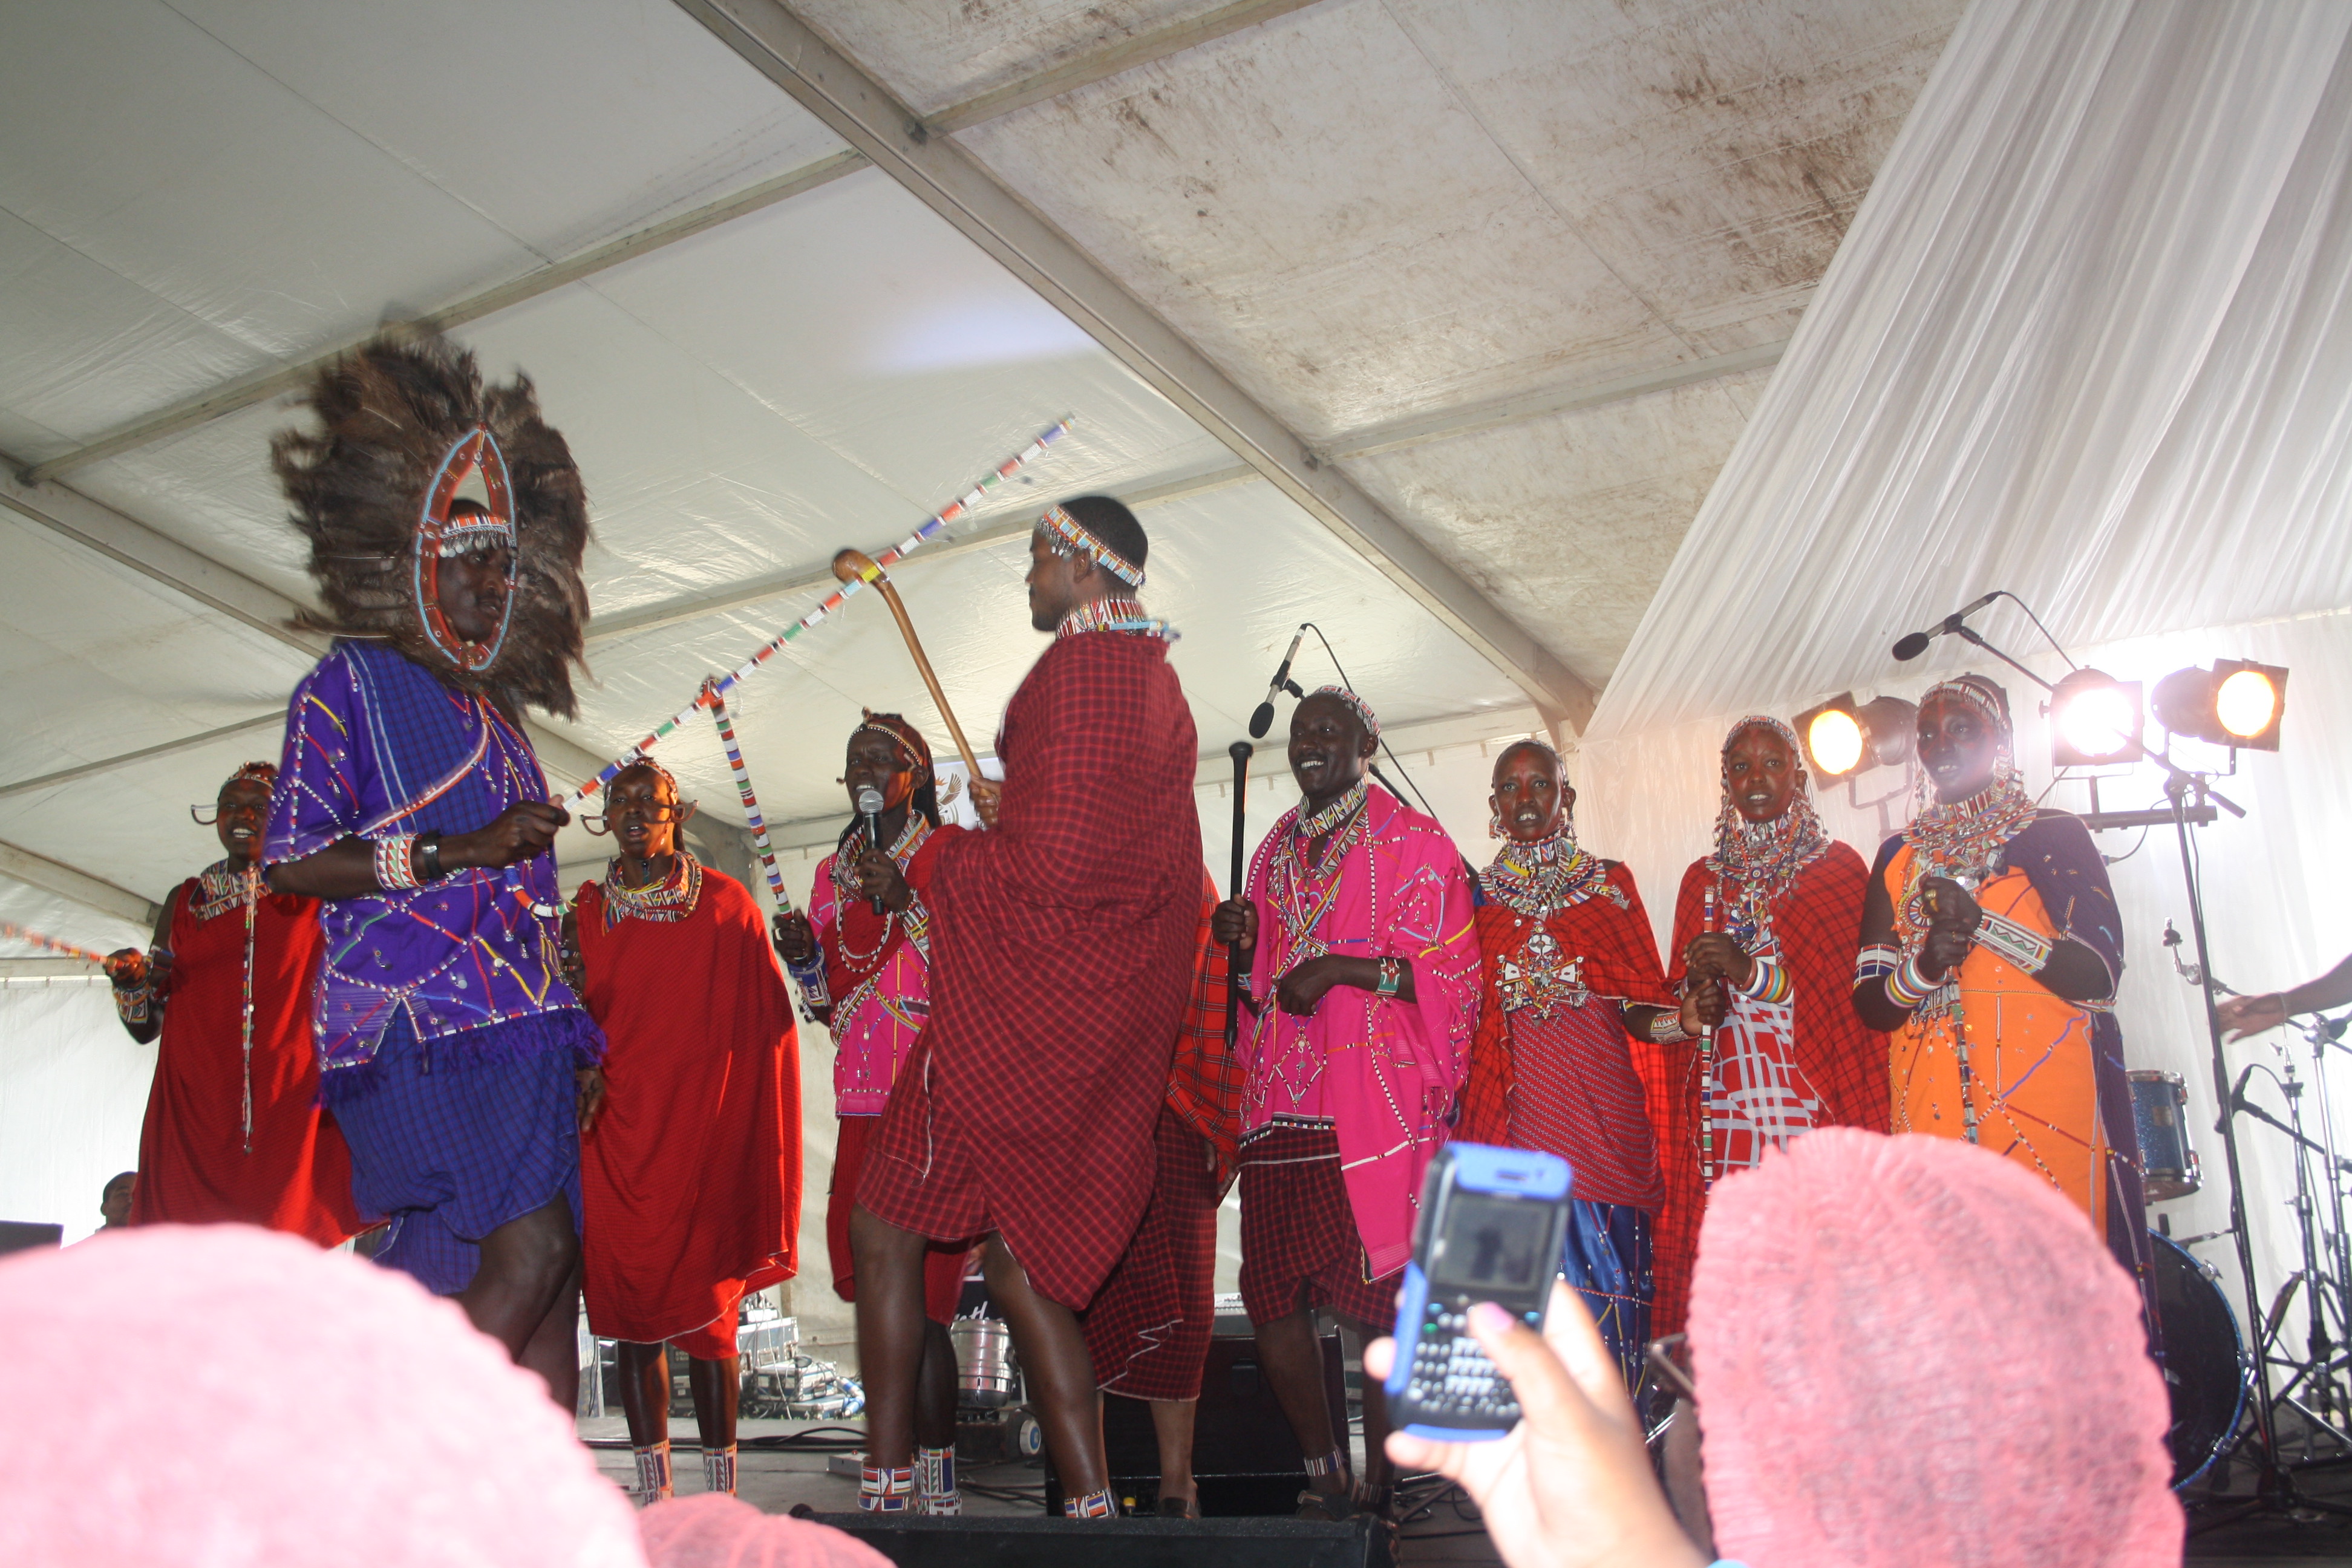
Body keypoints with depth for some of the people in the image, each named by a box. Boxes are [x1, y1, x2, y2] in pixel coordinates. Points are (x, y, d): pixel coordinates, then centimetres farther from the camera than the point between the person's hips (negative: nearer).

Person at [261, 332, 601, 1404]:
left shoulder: (496, 711, 25)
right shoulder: (350, 681, 3)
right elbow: (293, 862, -7)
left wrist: (568, 1032, 20)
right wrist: (458, 852, -15)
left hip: (513, 1026, 7)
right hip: (413, 1023, -7)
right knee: (531, 1250, -19)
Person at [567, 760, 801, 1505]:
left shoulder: (726, 904, 4)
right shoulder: (589, 910, 12)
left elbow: (765, 1020, 3)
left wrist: (751, 1133, -4)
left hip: (707, 1127, -3)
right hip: (617, 1128, 3)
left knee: (706, 1304, -4)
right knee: (630, 1305, 4)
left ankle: (720, 1489, 4)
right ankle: (652, 1489, 12)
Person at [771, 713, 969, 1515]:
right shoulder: (834, 869, 18)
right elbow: (834, 994, 18)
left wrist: (905, 903, -18)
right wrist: (805, 954, -1)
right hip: (862, 1100, 6)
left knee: (918, 1300, -10)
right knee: (874, 1296, 2)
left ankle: (936, 1486, -3)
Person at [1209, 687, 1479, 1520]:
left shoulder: (1411, 841, 2)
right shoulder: (1278, 846, 21)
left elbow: (1449, 972, -6)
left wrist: (1338, 969, -16)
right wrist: (1243, 937, 6)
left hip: (1373, 1098, -6)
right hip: (1284, 1100, 6)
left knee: (1378, 1294, -5)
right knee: (1271, 1292, 2)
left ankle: (1377, 1483, 7)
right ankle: (1321, 1472, 17)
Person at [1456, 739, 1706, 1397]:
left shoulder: (1609, 883, 10)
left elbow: (1638, 1011, 5)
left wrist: (1684, 1019, -14)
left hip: (1598, 1116, 0)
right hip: (1507, 1121, 1)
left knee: (1603, 1289, -4)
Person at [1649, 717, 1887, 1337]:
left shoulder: (1839, 866, 5)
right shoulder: (1703, 878, 16)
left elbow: (1856, 988, -4)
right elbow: (1677, 996, 19)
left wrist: (1752, 973, -13)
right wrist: (1697, 983, -4)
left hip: (1809, 1095, -3)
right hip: (1722, 1096, 3)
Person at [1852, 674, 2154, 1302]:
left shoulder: (2053, 837, 7)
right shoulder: (1900, 857, 16)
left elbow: (2099, 975, -5)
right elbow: (1869, 1004, 11)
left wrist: (1982, 923, -15)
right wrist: (1923, 968, -10)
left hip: (2048, 1109, -2)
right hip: (1934, 1114, 3)